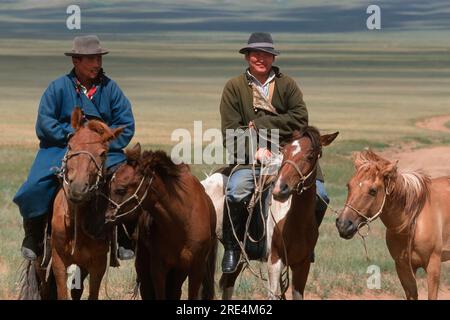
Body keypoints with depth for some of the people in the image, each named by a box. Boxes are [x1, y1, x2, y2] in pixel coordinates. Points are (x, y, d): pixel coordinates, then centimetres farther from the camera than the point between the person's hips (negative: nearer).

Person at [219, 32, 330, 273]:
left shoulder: (287, 84, 12)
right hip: (250, 158, -2)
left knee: (319, 196, -16)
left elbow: (300, 119, -3)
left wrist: (261, 126, -10)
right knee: (236, 192, -31)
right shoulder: (234, 87, 8)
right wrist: (255, 149, -16)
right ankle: (231, 248, -13)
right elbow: (230, 132, 0)